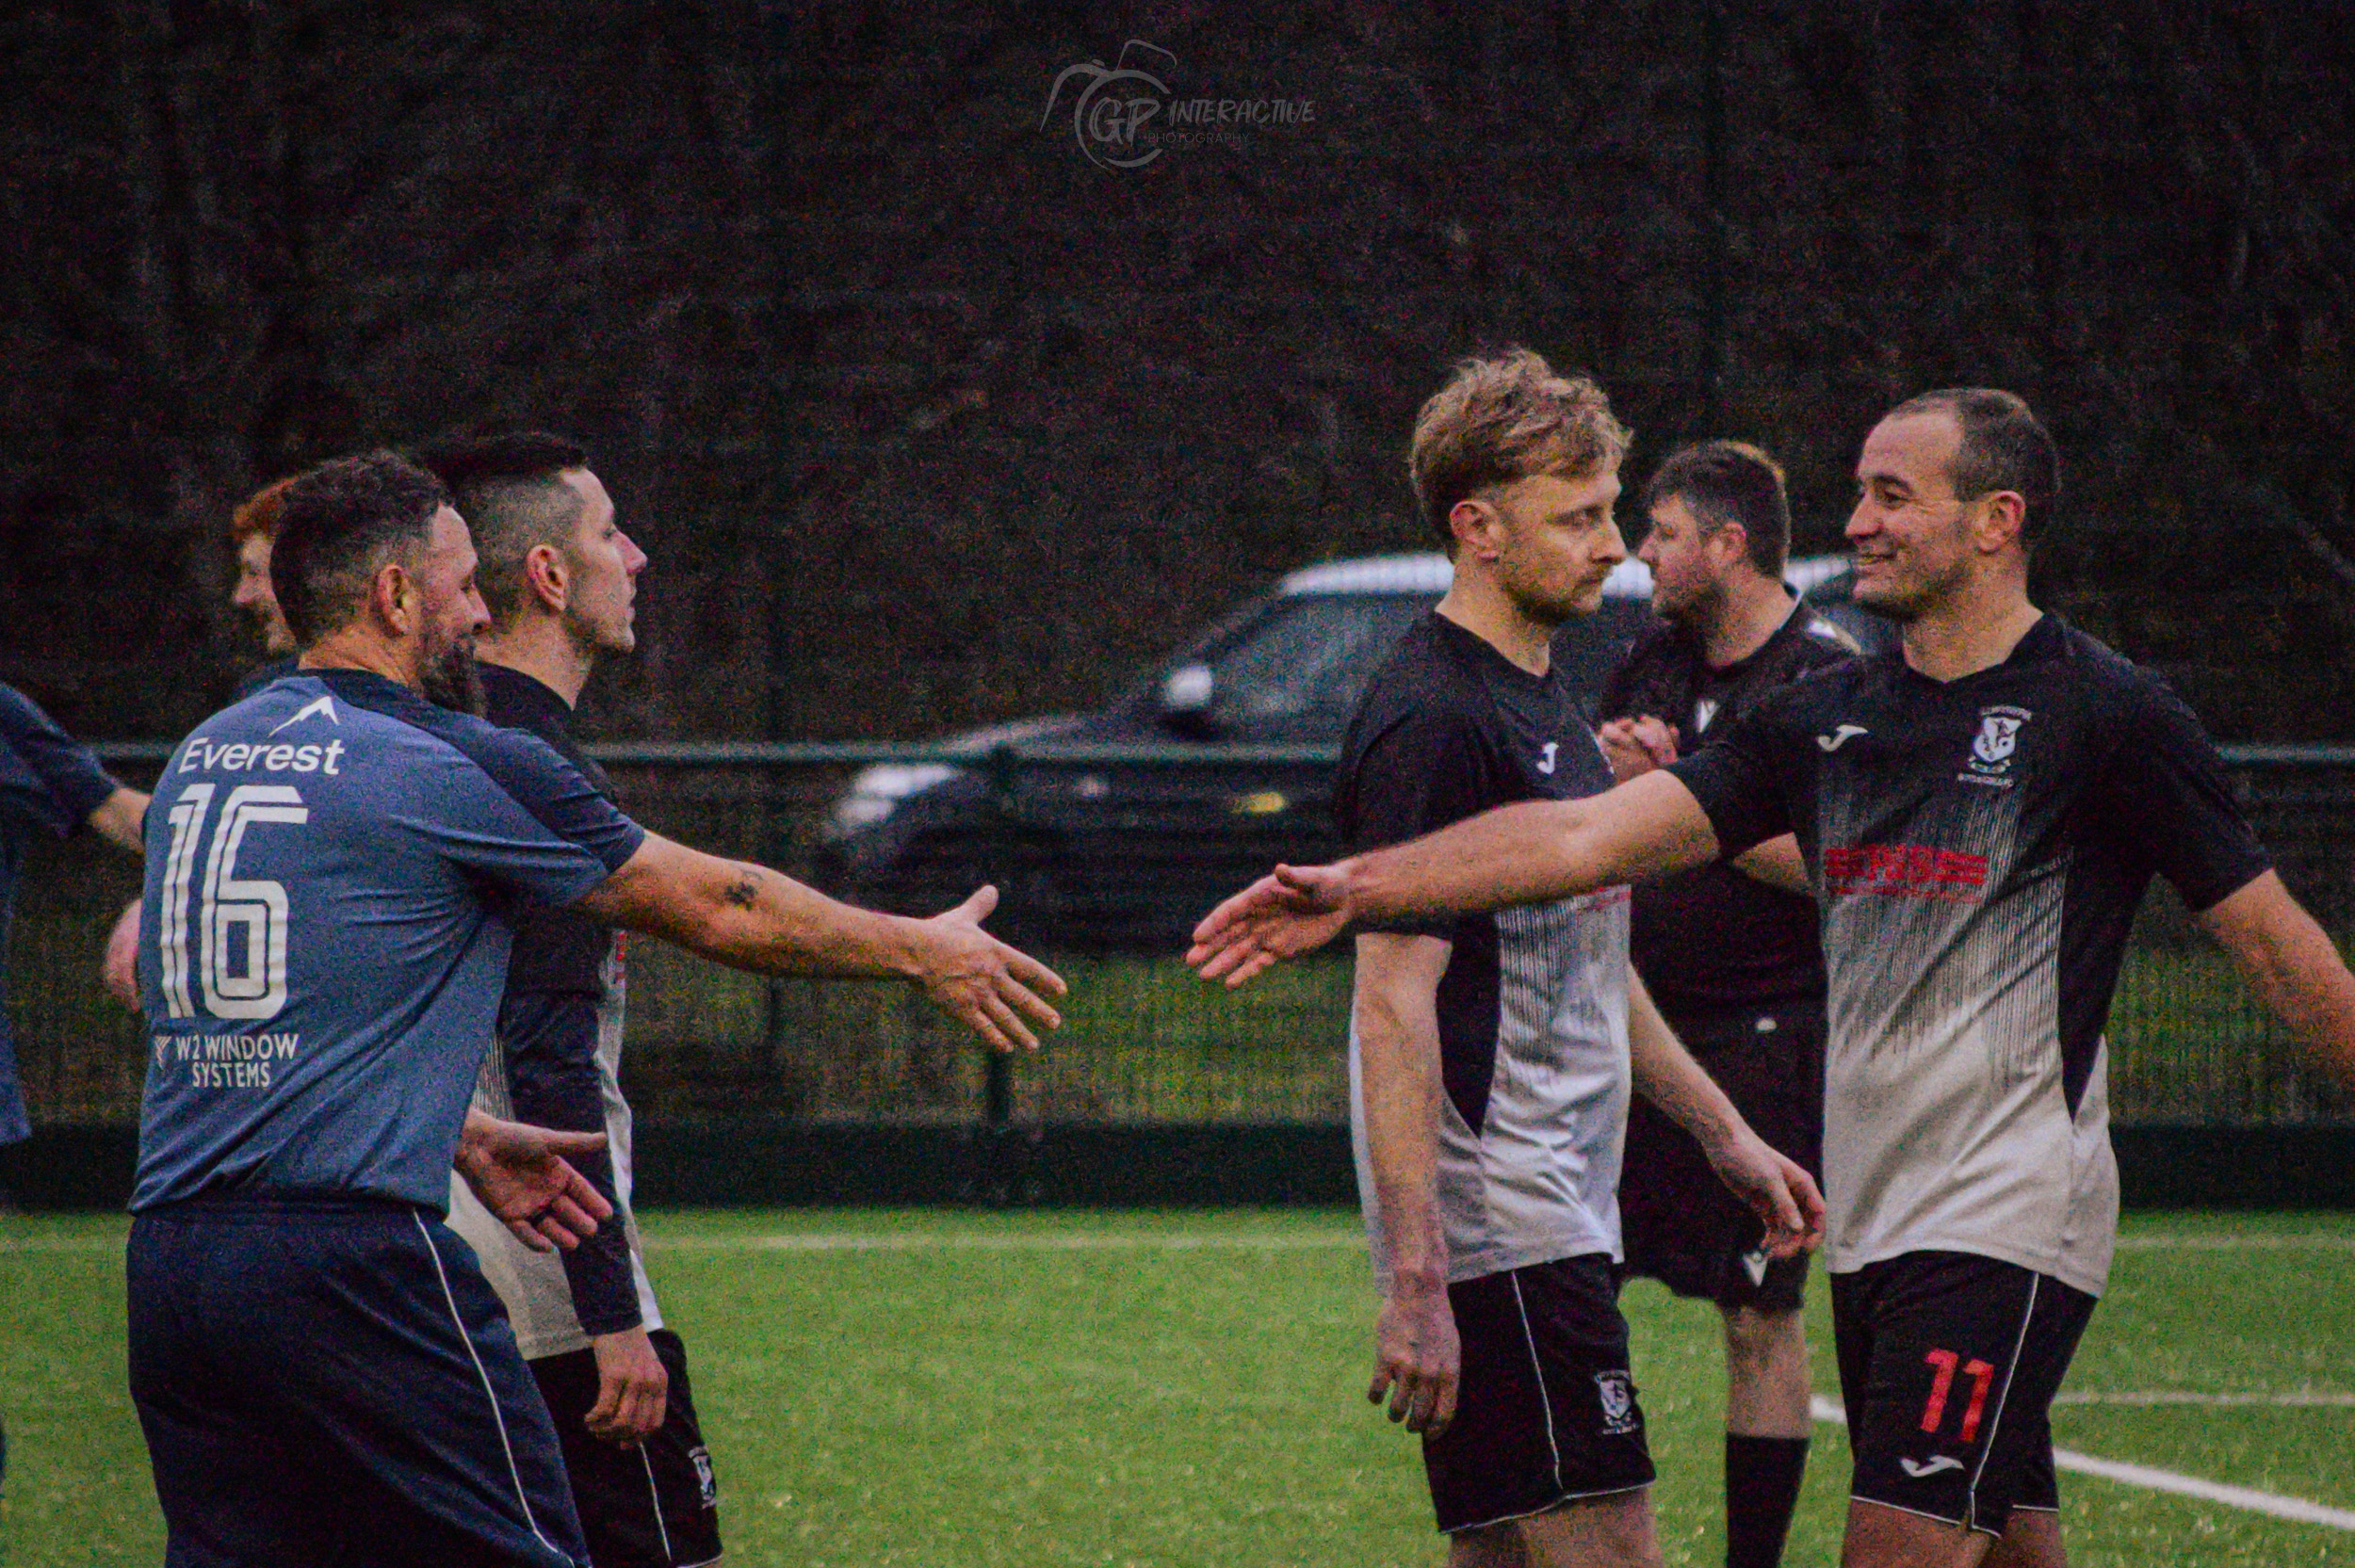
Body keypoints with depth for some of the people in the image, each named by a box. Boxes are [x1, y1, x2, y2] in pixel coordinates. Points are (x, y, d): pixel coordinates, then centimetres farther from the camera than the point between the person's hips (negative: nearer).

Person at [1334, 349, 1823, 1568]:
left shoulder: (1547, 700, 17)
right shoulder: (1433, 723, -15)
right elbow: (1394, 1004, -20)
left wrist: (1724, 1134, 30)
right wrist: (1415, 1280, -26)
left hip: (1554, 1223, 10)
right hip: (1500, 1234, -10)